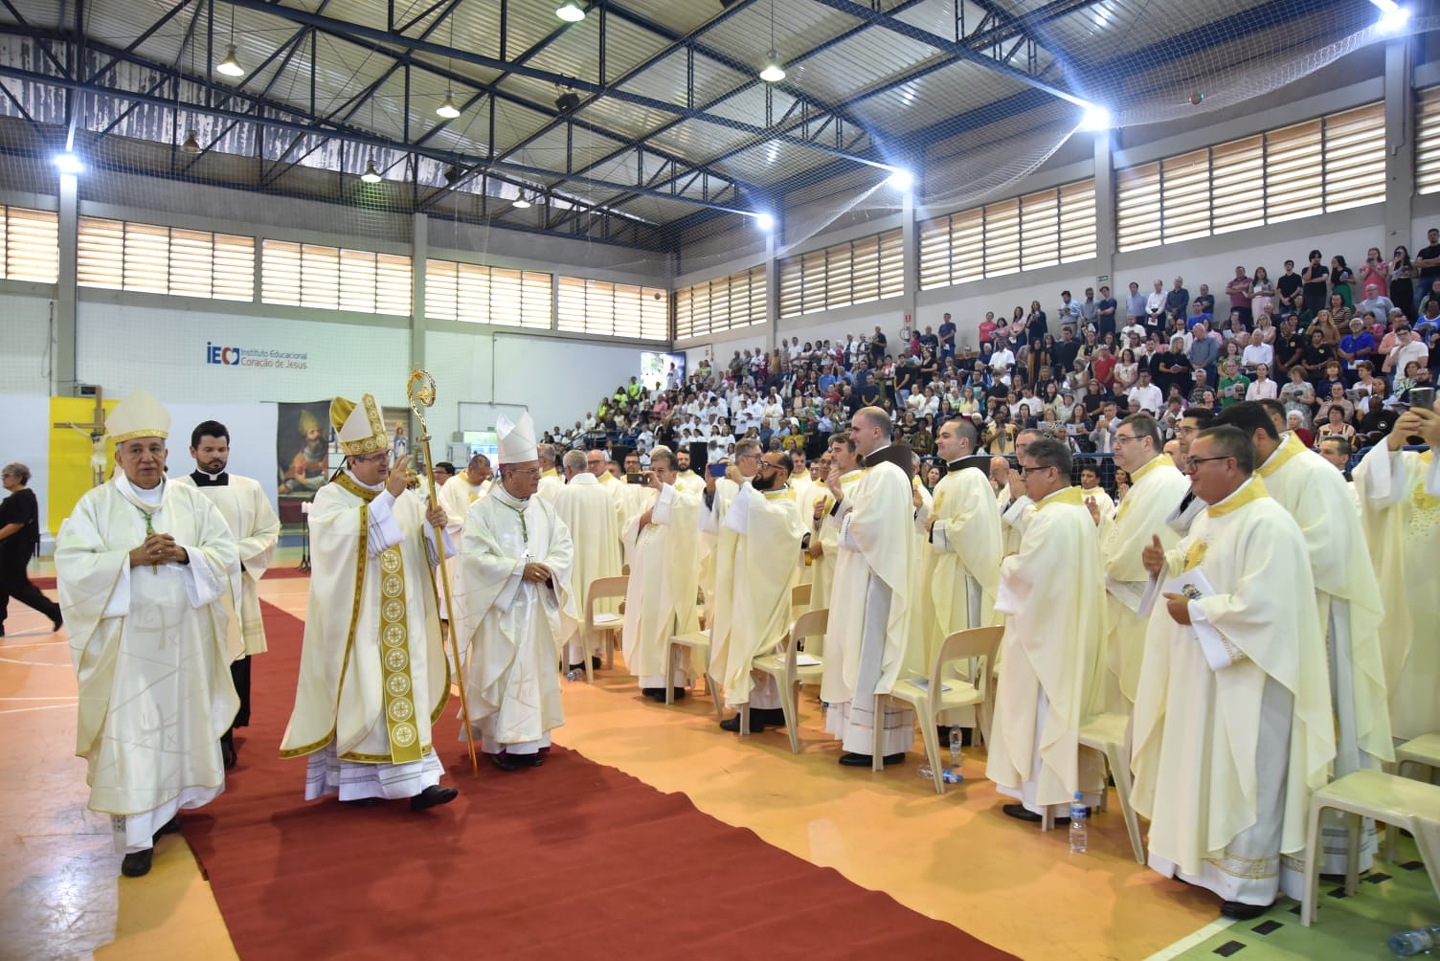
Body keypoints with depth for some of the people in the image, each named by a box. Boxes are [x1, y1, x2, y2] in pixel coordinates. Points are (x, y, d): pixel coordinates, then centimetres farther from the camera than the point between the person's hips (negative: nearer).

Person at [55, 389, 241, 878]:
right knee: (129, 733, -1)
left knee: (180, 724, 12)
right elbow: (72, 563, -9)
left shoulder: (190, 499, 5)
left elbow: (226, 552, 2)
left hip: (182, 637, 3)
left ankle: (165, 805, 32)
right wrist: (131, 558, -20)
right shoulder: (96, 503, -1)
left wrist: (185, 554, -16)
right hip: (125, 640, -3)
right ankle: (135, 836, 6)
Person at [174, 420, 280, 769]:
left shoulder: (250, 489, 7)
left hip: (237, 590, 3)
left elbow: (269, 532, 5)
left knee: (235, 669, 7)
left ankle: (224, 738, 21)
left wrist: (240, 555, -10)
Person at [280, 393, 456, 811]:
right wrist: (387, 496, -30)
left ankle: (414, 782, 6)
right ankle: (358, 782, 15)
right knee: (360, 692, 1)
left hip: (399, 618, 4)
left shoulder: (403, 495, 9)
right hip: (357, 619, -4)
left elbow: (425, 550, 8)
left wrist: (432, 525, -12)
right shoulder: (331, 498, -5)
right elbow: (351, 535, -26)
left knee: (404, 687, 4)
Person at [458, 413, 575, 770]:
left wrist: (549, 567, -15)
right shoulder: (481, 511, -8)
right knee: (499, 674, 0)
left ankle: (530, 739, 20)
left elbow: (565, 545, 6)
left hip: (539, 607, 5)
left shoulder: (544, 508, 7)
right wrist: (520, 569, -21)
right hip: (500, 608, -5)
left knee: (536, 670, 9)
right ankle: (498, 742, 10)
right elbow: (475, 556, -17)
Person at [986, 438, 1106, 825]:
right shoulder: (1079, 511, 11)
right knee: (1067, 704, 16)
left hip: (1046, 629, -10)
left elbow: (1025, 572, -23)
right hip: (1071, 626, 10)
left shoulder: (1050, 518, -21)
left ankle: (1044, 797, 9)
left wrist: (1008, 562, -3)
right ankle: (1077, 787, 25)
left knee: (1041, 708, 0)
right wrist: (1019, 562, 7)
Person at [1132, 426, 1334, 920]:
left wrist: (1196, 612, -18)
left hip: (1245, 676, -9)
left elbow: (1262, 604, -27)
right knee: (1200, 766, 16)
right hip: (1201, 670, 9)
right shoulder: (1208, 518, 10)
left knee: (1244, 777, 3)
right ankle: (1199, 857, 31)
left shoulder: (1267, 523, -19)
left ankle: (1252, 880, 18)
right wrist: (1164, 564, 2)